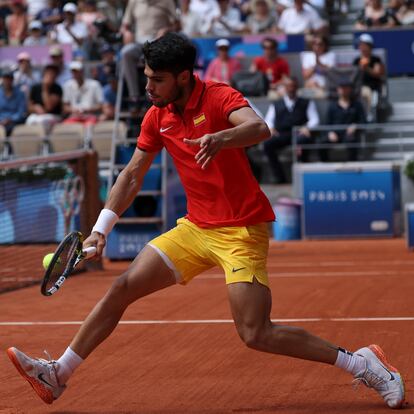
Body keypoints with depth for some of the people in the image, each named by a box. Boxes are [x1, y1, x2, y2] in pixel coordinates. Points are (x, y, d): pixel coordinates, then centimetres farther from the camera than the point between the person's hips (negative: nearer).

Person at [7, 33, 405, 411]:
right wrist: (100, 229, 6)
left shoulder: (217, 96, -15)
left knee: (256, 335, -15)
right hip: (195, 228, 7)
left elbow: (259, 128, -34)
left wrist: (220, 138, -55)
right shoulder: (157, 117, 5)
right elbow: (132, 174, 14)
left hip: (242, 230, -7)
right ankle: (57, 375, 10)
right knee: (122, 288, 1)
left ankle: (361, 362, -4)